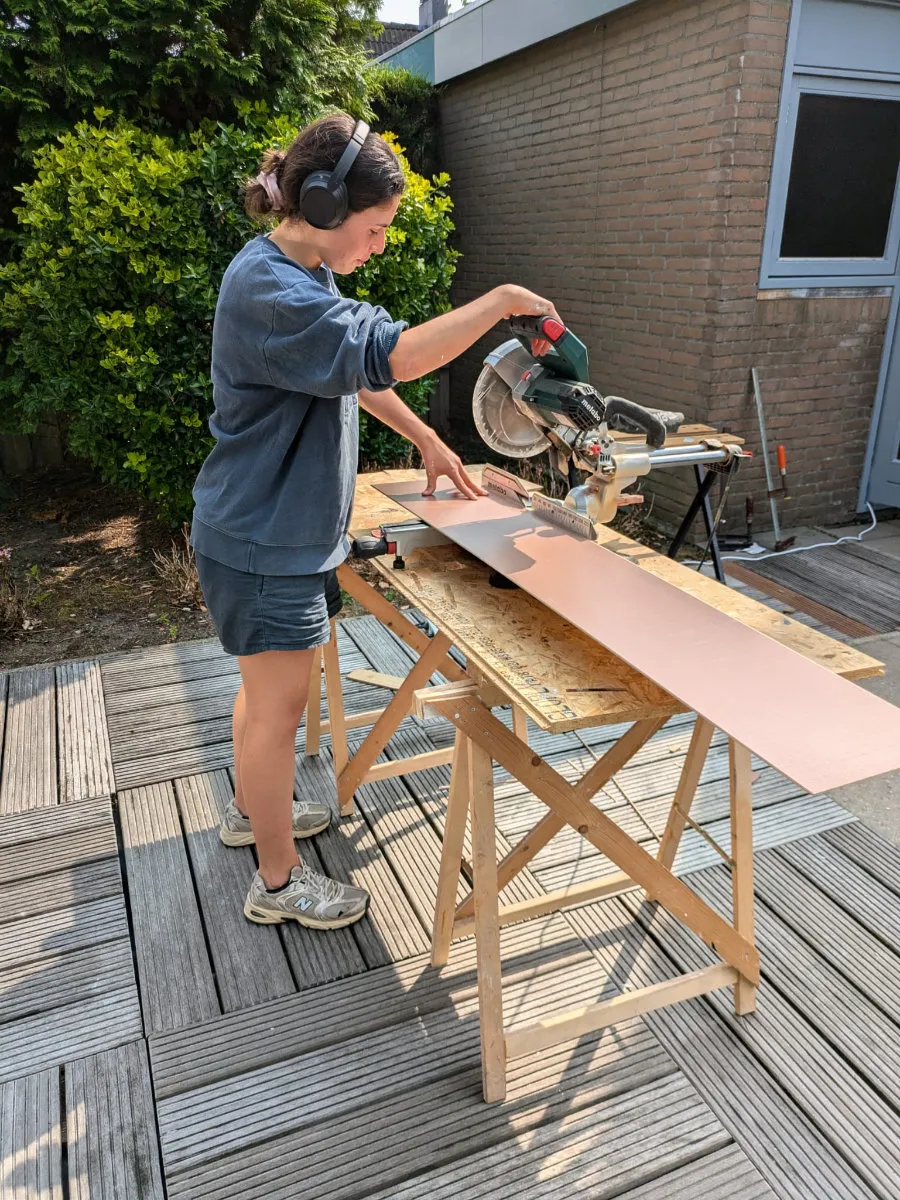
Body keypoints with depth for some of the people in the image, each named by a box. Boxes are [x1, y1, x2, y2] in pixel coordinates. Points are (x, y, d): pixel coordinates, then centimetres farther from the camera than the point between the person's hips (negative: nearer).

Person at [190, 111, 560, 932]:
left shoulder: (299, 274, 9)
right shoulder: (268, 289, -25)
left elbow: (354, 371, 18)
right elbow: (388, 355, -35)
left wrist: (429, 442, 13)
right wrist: (502, 301, -24)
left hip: (280, 530, 10)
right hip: (263, 542, -10)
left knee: (268, 686, 24)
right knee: (279, 707, 3)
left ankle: (252, 809, 47)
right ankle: (279, 882, 23)